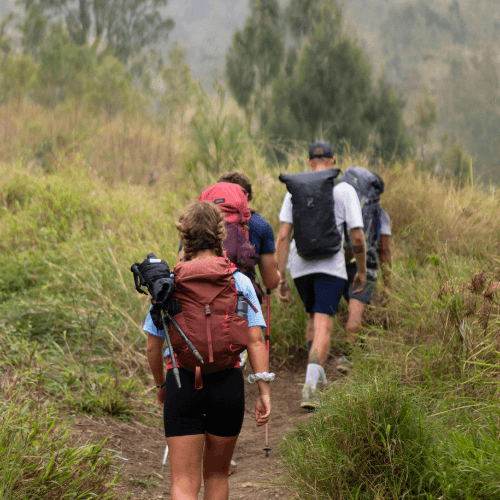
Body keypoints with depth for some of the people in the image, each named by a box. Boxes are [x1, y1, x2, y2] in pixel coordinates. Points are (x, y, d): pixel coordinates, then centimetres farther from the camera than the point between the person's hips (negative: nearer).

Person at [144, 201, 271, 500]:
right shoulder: (239, 282, 0)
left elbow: (153, 346, 4)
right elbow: (255, 341, -7)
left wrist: (161, 385, 20)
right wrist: (265, 391, -3)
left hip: (182, 382, -1)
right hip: (228, 383, 1)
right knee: (217, 473, 21)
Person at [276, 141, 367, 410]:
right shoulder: (345, 190, -1)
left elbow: (283, 236, -1)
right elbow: (357, 237, -4)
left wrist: (280, 278, 2)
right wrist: (362, 271, 11)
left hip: (300, 266, 3)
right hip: (331, 266, -3)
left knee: (313, 317, 25)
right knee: (323, 327, -7)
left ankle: (317, 376, 32)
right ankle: (310, 386, -24)